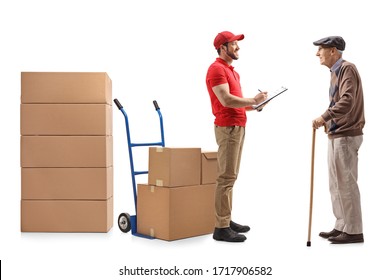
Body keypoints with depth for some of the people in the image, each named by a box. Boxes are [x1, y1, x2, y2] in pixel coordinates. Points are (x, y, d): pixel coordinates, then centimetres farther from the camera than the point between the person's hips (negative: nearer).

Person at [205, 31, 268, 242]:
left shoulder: (232, 71, 21)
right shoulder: (217, 69, -10)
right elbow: (226, 100, -22)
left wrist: (253, 105, 5)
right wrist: (253, 100, -14)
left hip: (237, 126, 10)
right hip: (228, 128, -10)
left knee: (231, 176, 12)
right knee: (226, 177, -9)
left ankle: (227, 220, 20)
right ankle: (221, 228, -4)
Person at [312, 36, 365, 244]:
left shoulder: (347, 69, -11)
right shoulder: (335, 71, 17)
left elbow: (347, 101, -24)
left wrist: (325, 116, -31)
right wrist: (328, 121, 11)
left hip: (346, 136, -9)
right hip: (335, 135, 10)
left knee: (346, 183, -4)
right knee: (336, 184, 13)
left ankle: (354, 231, 6)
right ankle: (342, 226, 23)